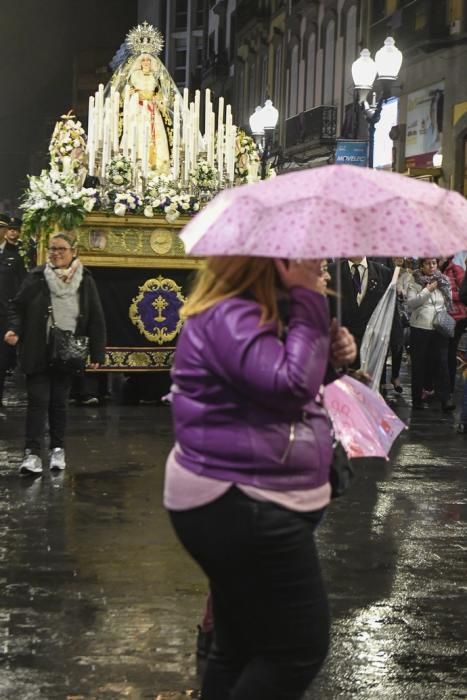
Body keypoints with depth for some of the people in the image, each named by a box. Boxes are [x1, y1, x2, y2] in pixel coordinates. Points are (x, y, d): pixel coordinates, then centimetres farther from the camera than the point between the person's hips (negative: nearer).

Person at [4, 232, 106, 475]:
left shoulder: (85, 282, -1)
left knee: (59, 402, 10)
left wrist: (97, 353, 0)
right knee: (38, 400, -5)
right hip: (37, 354, -1)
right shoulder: (36, 278, -4)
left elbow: (96, 320, 2)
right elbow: (17, 307, 2)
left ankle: (58, 450, 23)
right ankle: (32, 453, -5)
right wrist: (14, 329, -17)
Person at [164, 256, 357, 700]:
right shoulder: (230, 318, -19)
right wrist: (309, 303, -20)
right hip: (245, 511, -11)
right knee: (300, 649, -6)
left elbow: (277, 382, 24)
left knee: (242, 648, 18)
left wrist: (329, 351, 3)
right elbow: (291, 385, -28)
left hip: (238, 506, 11)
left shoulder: (252, 313, 15)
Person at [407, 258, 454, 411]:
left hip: (440, 329, 2)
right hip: (420, 328, -2)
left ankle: (445, 399, -7)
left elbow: (449, 304, 15)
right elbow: (411, 302, -12)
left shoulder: (443, 282, 9)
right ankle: (417, 398, 16)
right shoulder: (414, 284, 0)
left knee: (442, 363, -5)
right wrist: (427, 290, -13)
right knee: (419, 364, 6)